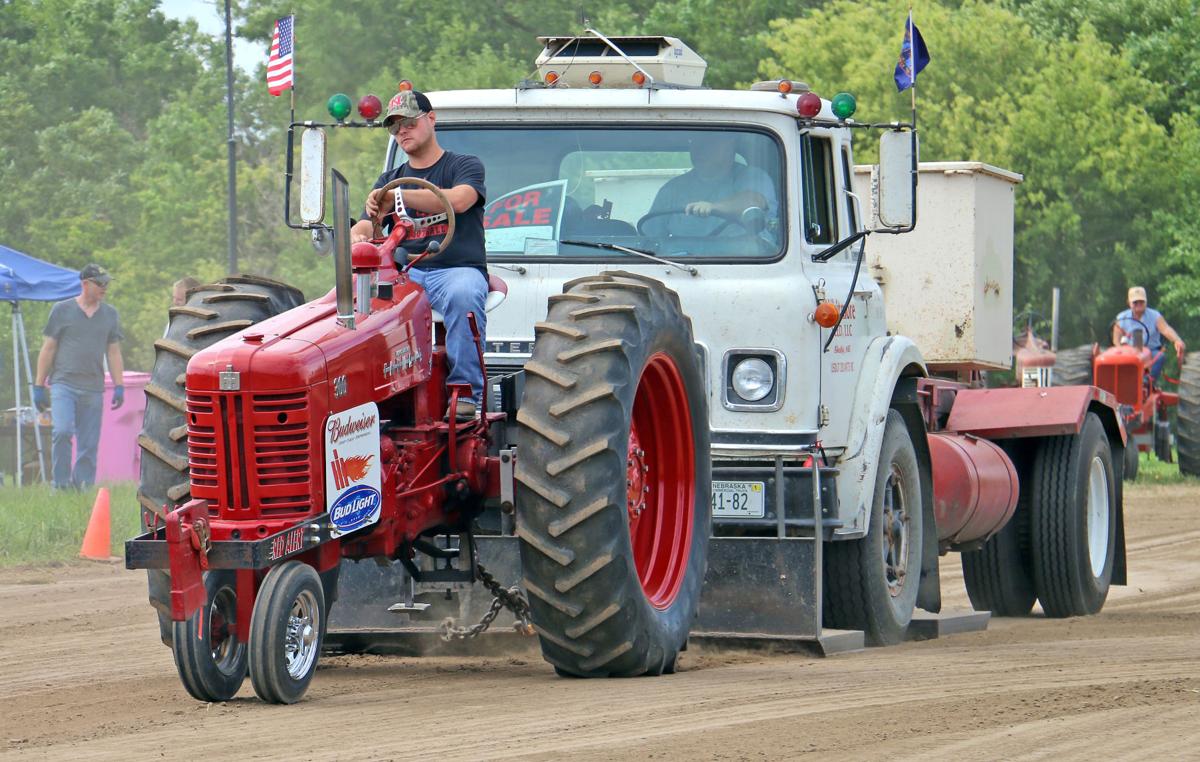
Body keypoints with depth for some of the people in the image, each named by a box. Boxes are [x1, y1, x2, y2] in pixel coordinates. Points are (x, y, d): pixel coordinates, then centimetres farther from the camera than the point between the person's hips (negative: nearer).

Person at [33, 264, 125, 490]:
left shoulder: (110, 315, 13)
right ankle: (61, 484, -10)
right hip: (63, 384, -3)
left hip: (93, 389, 3)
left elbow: (114, 353, 17)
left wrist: (119, 386, 9)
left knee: (89, 444, 1)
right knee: (62, 431, -20)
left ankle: (84, 486, 9)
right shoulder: (62, 310, 4)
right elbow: (48, 350, 7)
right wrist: (39, 386, 4)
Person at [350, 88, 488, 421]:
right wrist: (356, 239, -15)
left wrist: (397, 196, -17)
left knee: (463, 295, -40)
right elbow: (363, 228, 12)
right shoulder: (390, 180, 25)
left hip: (457, 268, -4)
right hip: (406, 271, 4)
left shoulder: (465, 166, 10)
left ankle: (465, 394, -35)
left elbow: (458, 200, -13)